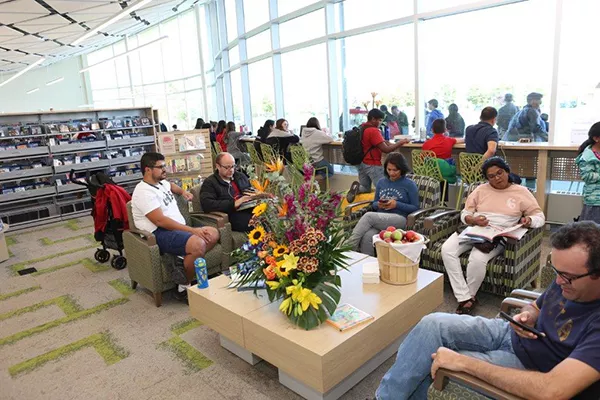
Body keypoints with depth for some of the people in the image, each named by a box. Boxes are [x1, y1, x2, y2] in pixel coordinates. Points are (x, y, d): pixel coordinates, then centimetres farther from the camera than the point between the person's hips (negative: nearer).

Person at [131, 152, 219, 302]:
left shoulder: (161, 182, 14)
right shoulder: (144, 192, -15)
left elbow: (171, 185, 43)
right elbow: (160, 221, -25)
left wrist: (182, 191, 22)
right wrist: (193, 230, -26)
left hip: (180, 228, 10)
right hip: (160, 234, -10)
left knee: (213, 234, -1)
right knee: (198, 244, -32)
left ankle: (186, 265, -11)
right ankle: (184, 287, -12)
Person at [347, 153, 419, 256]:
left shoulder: (410, 185, 7)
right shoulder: (381, 182, 19)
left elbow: (415, 208, 4)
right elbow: (374, 204, 23)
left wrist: (396, 204, -10)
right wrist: (378, 205, -1)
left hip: (400, 219, -4)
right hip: (380, 218, 4)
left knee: (369, 216, -31)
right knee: (367, 237, -32)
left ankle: (349, 247, -29)